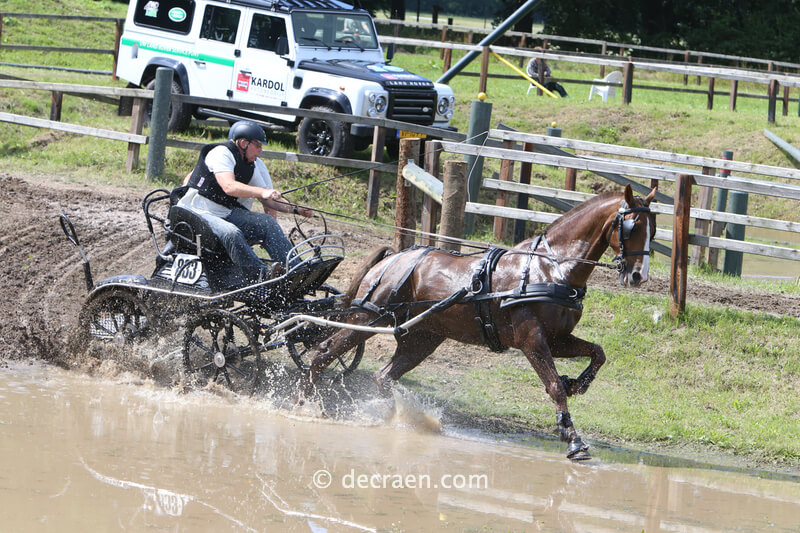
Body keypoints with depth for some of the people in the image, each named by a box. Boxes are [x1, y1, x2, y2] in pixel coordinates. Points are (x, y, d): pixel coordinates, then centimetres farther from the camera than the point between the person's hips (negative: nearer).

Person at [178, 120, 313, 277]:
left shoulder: (255, 165, 10)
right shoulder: (221, 153, -14)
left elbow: (269, 200, 9)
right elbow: (229, 186, -30)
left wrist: (295, 209, -8)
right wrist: (262, 192, -40)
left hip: (228, 213, 7)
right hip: (201, 213, -7)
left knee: (268, 222, -17)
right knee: (232, 234, -36)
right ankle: (263, 276, -42)